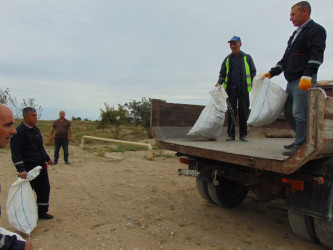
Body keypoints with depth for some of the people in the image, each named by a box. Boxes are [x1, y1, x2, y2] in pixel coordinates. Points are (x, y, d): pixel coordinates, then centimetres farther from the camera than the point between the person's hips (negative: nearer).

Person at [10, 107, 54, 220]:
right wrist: (21, 169, -24)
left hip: (41, 167, 8)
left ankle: (42, 213, 28)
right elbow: (15, 152, -18)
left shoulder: (36, 129, 13)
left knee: (44, 189, 13)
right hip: (28, 168, -8)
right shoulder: (19, 131, -14)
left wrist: (47, 158, 26)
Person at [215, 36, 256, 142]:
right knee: (231, 112, -3)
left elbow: (253, 72, 13)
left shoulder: (247, 57, 10)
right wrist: (219, 82, -3)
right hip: (231, 89, 1)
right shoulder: (227, 59, 14)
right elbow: (222, 73, 16)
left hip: (243, 89, -1)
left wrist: (252, 84, -1)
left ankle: (243, 134, 8)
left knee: (243, 112, 0)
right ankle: (231, 134, 3)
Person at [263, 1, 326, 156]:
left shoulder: (315, 30, -3)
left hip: (304, 81, -9)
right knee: (288, 113, 12)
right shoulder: (295, 34, 24)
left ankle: (300, 145, -1)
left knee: (299, 113, -10)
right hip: (291, 81, 9)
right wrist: (272, 72, 20)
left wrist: (307, 75, -28)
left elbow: (316, 55, -17)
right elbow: (285, 59, 27)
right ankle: (303, 139, 25)